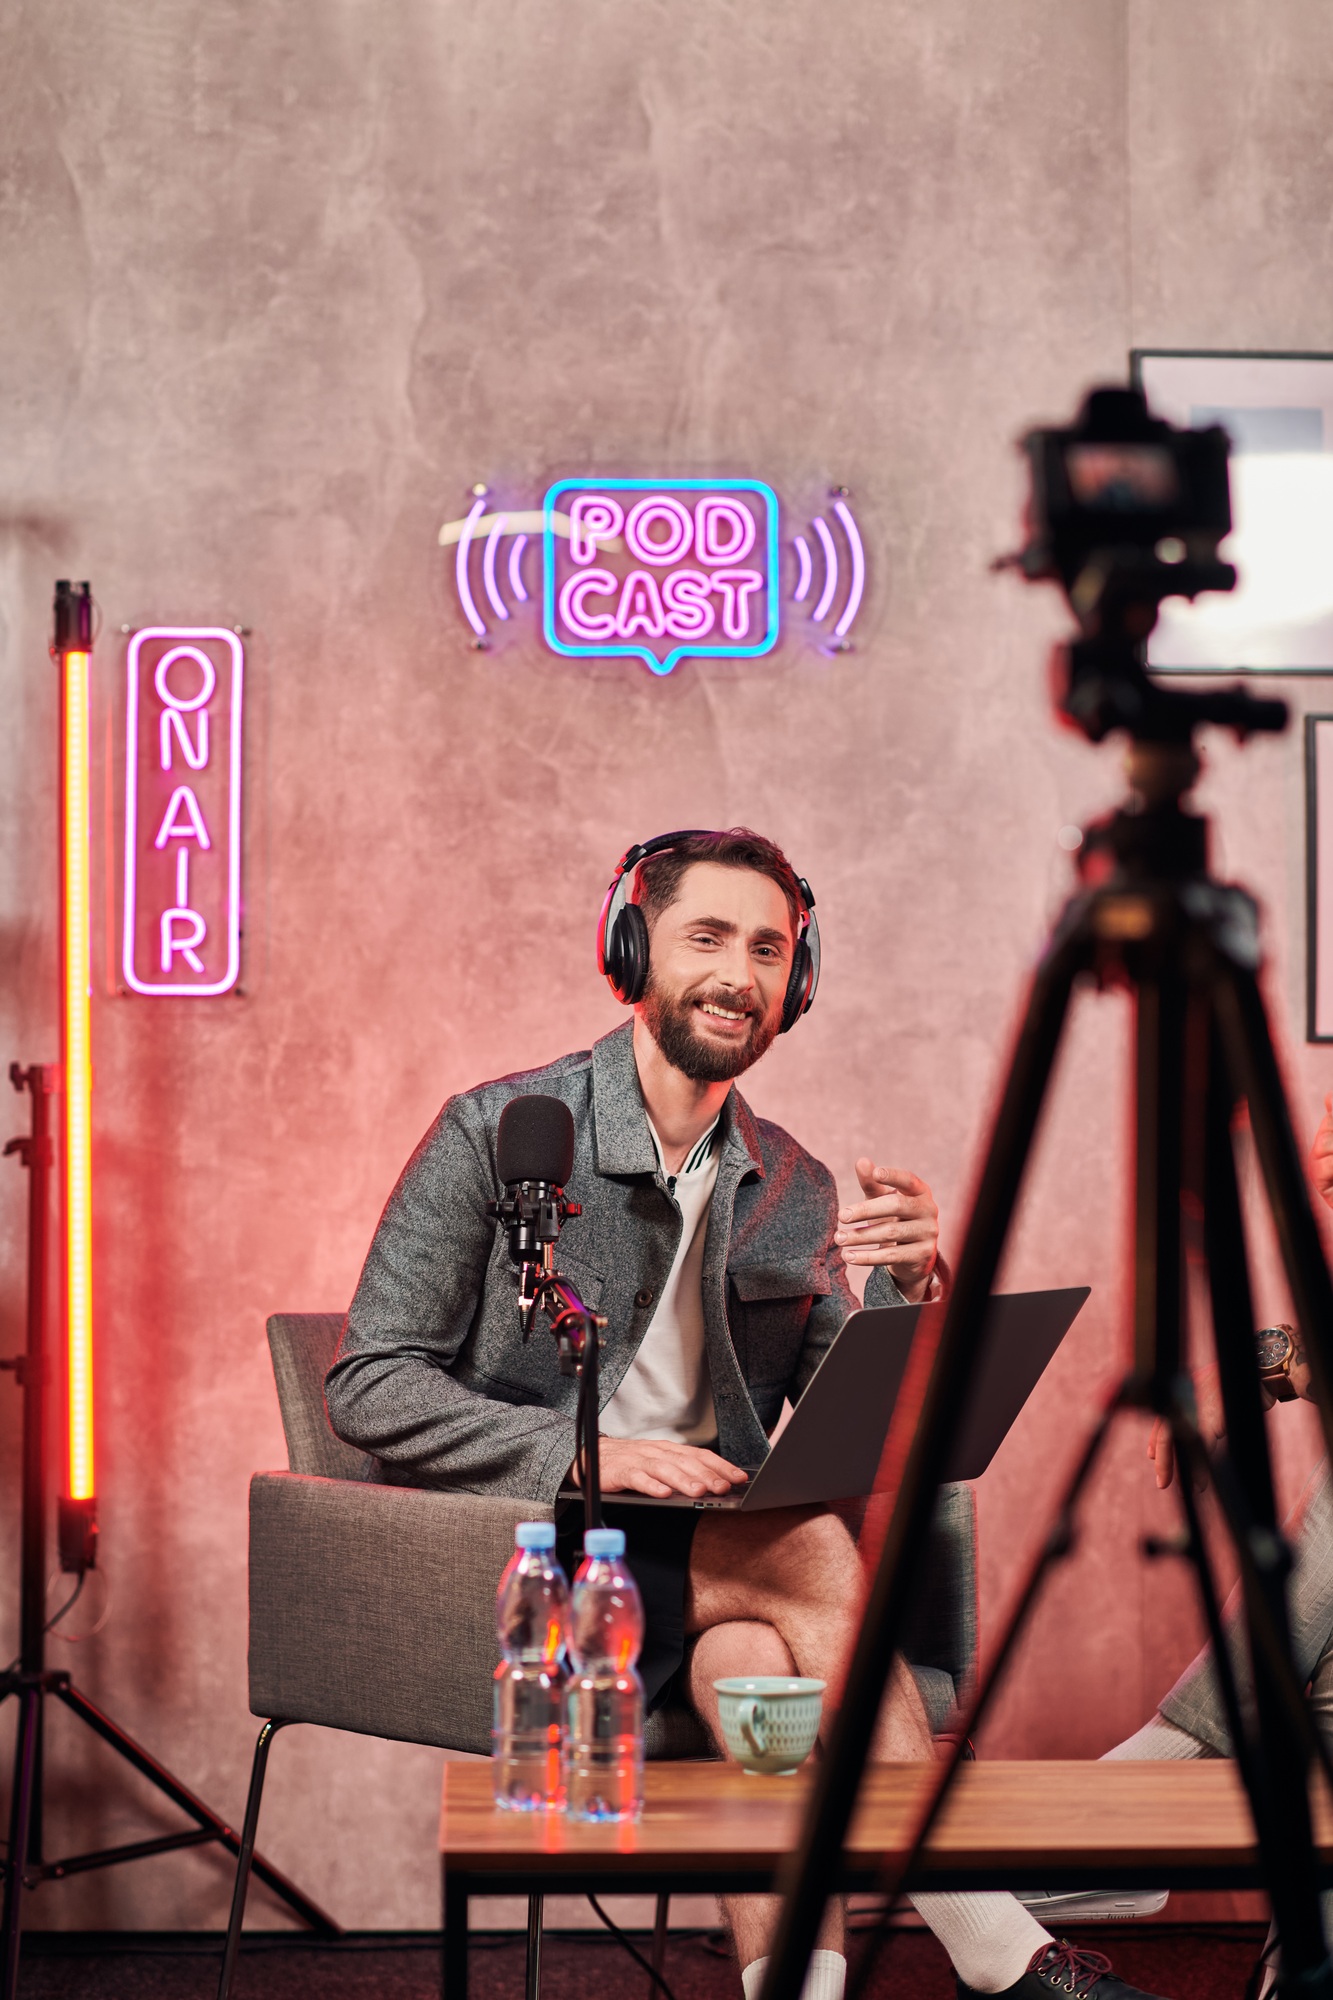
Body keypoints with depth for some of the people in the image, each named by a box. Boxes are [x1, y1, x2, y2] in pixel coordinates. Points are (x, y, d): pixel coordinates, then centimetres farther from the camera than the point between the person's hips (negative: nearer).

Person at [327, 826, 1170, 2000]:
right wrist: (588, 1453, -22)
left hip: (712, 1568, 4)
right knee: (817, 1561, -29)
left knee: (761, 1654, -32)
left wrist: (908, 1288, -12)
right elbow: (370, 1388, -8)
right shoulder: (499, 1135, -3)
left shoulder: (795, 1193, 11)